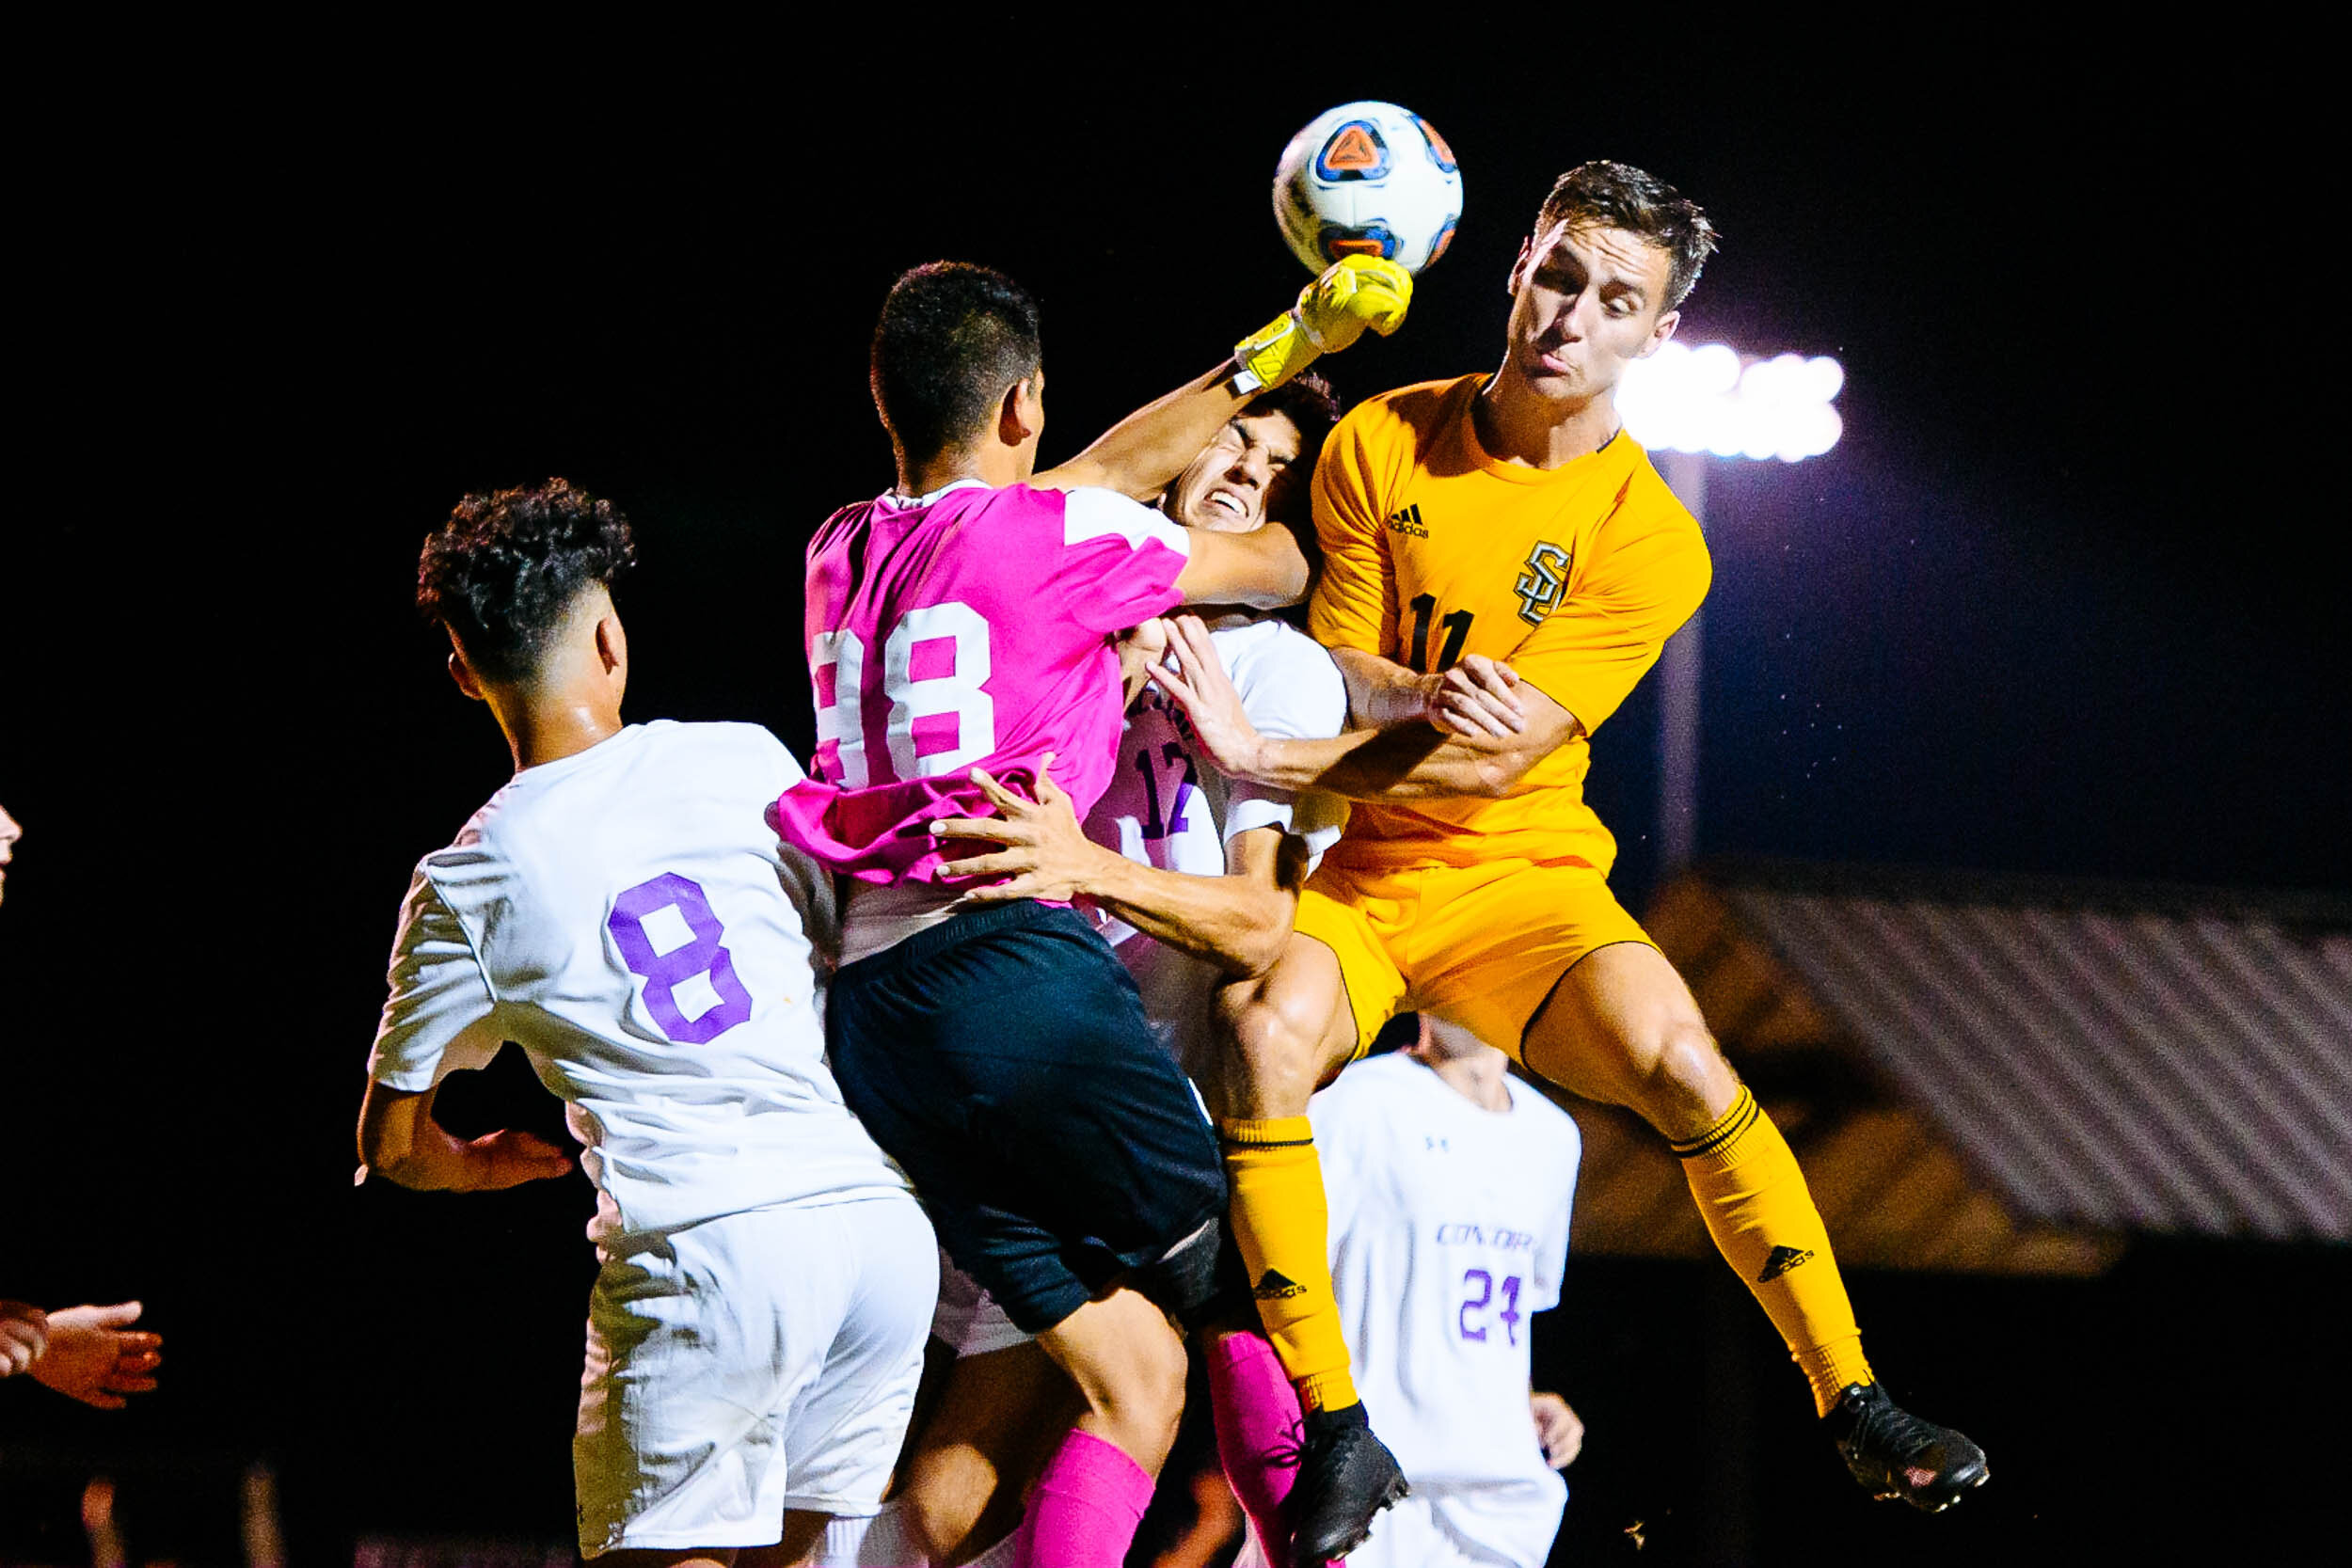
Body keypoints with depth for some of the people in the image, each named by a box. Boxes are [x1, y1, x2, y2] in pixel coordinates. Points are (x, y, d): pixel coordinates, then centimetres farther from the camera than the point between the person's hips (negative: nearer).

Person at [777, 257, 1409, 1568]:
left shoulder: (843, 553, 21)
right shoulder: (1060, 535, 2)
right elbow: (1276, 570, 21)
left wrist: (1279, 349, 40)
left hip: (867, 1014, 6)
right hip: (1015, 958, -6)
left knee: (1133, 1373, 5)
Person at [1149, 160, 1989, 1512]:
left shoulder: (1650, 540, -8)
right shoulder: (1383, 447, 0)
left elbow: (1498, 760, -15)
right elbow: (1344, 673, 2)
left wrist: (1264, 755, -23)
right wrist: (1431, 701, -22)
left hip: (1524, 885, -1)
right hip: (1356, 878, 1)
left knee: (1682, 1063, -28)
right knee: (1266, 1035, -31)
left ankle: (1855, 1405, -16)